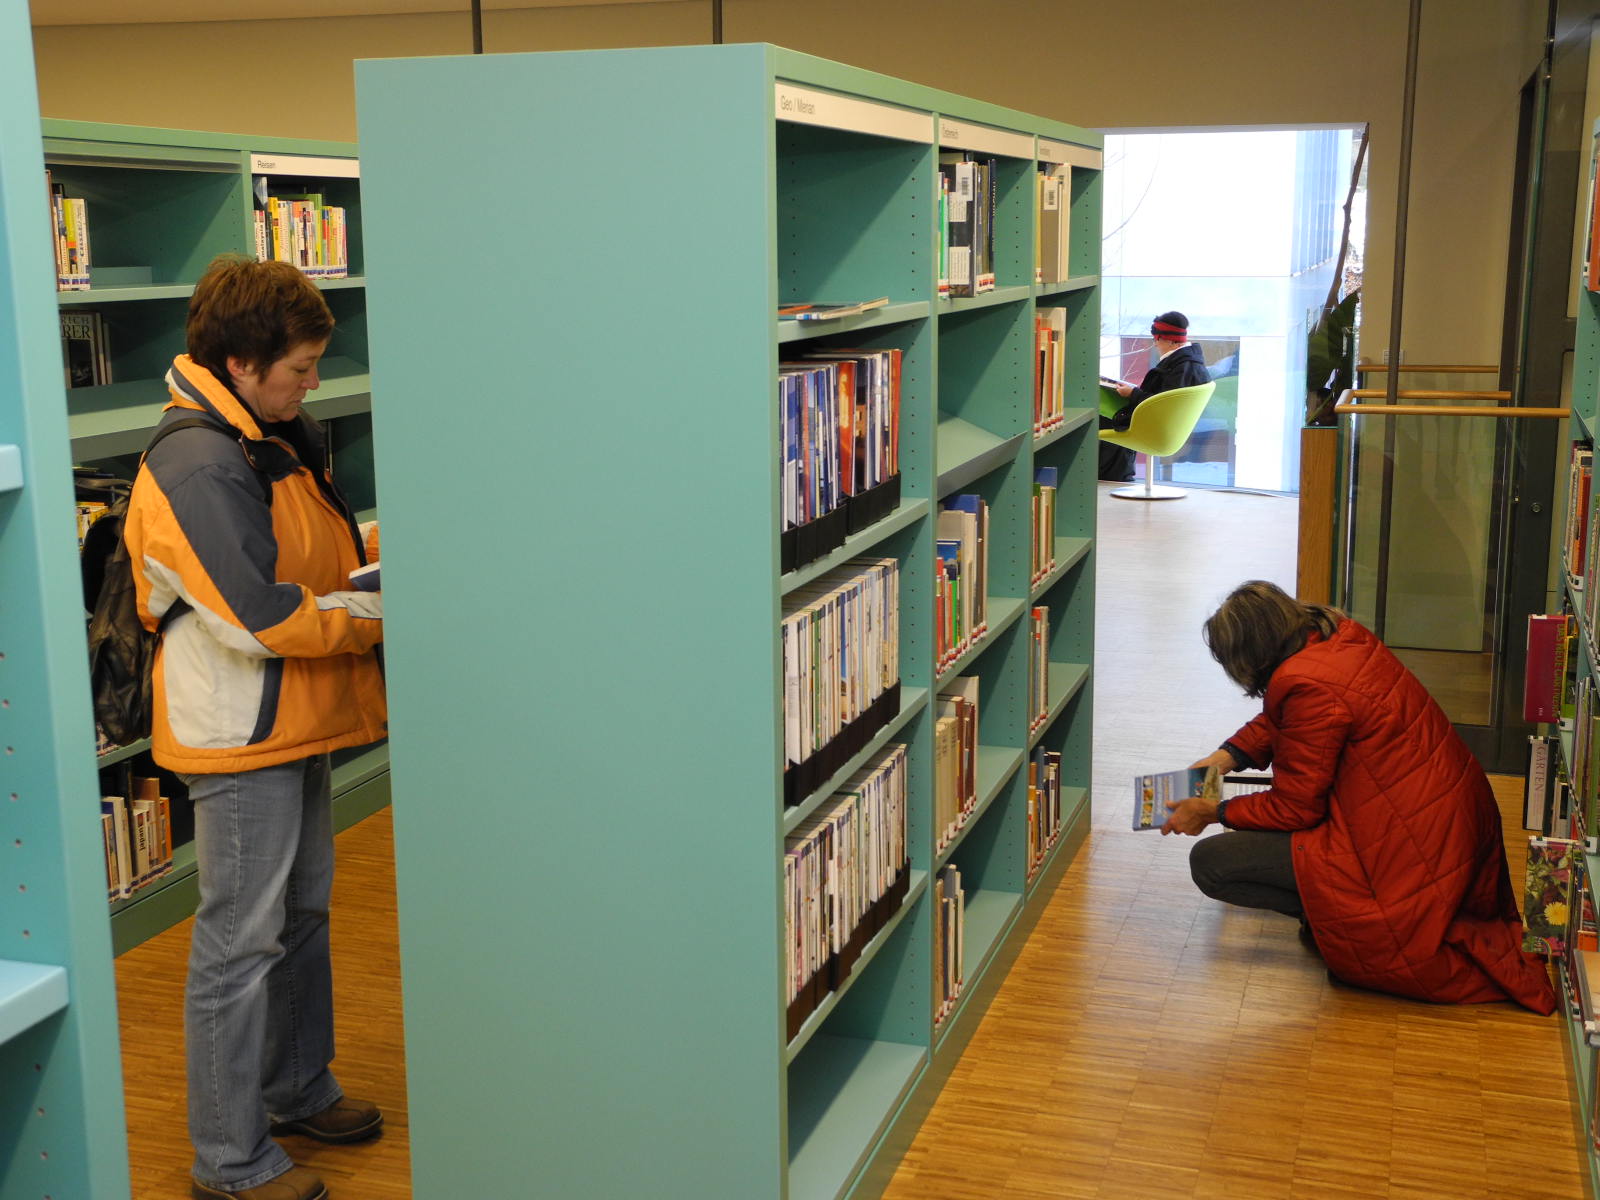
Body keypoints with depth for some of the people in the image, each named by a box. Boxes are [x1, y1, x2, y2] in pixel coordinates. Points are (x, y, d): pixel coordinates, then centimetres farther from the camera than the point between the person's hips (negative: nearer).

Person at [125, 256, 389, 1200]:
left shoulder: (277, 439, 8)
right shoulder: (197, 471, -23)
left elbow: (326, 552, 17)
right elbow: (262, 617, -28)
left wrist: (385, 547, -2)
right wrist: (378, 617, -17)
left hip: (297, 724, 10)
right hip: (243, 734, -10)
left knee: (304, 912, 21)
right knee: (241, 941, 1)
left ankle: (297, 1088, 39)